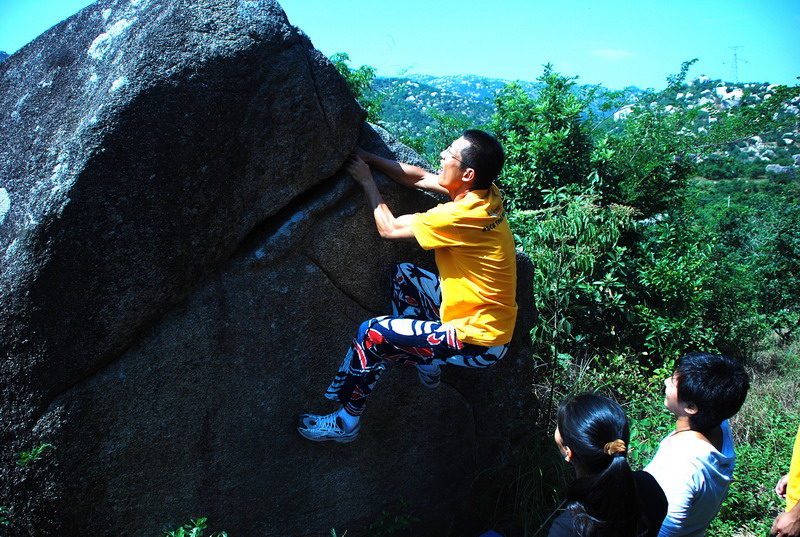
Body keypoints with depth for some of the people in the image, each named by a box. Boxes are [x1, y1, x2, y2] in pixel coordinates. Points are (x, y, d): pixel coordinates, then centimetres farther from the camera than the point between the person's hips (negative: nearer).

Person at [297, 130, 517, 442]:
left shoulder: (464, 216, -29)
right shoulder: (485, 192, -5)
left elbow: (388, 228, -16)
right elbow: (421, 178, 8)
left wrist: (367, 181, -3)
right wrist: (369, 159, 2)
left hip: (478, 342, -9)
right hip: (485, 319, 9)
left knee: (372, 334, -10)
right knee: (404, 276, 18)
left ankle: (346, 422, 10)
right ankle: (427, 363, 28)